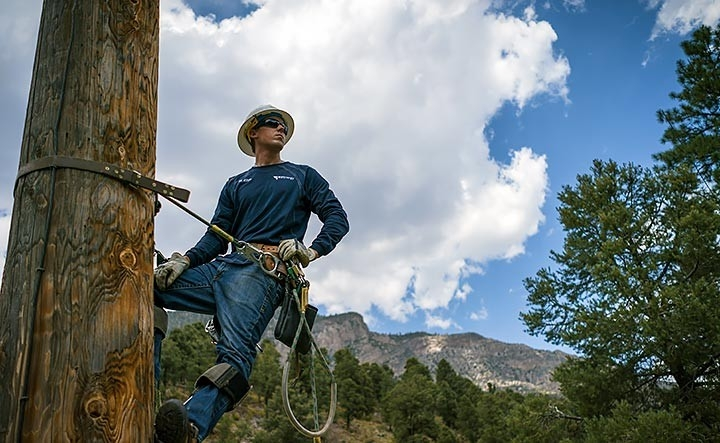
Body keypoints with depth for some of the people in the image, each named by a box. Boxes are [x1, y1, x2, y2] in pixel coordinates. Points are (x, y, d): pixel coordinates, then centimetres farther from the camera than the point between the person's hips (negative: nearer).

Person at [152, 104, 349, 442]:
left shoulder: (303, 176, 23)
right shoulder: (235, 185, 30)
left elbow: (337, 218, 10)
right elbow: (217, 236, 19)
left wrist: (312, 250, -10)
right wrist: (185, 260, -2)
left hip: (265, 272, -5)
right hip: (222, 265, 5)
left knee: (235, 350, -29)